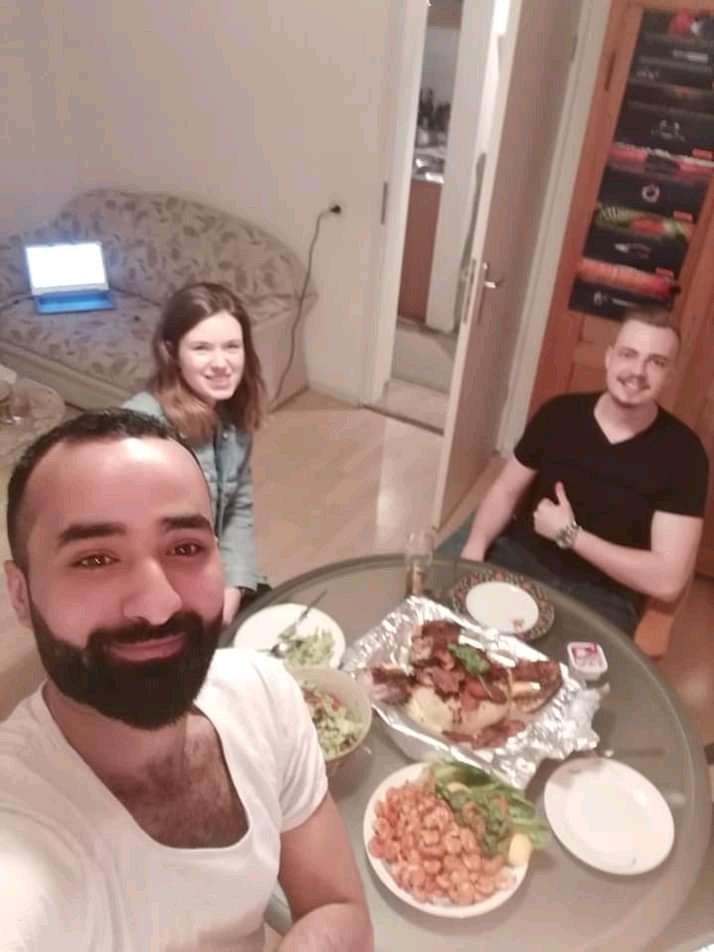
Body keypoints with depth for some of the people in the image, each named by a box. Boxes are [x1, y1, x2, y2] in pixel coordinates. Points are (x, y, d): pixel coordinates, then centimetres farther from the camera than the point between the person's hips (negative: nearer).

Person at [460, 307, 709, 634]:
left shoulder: (682, 452, -10)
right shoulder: (559, 413, 0)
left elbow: (667, 580, -14)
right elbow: (506, 491, 8)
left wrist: (569, 534, -15)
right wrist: (475, 547, -11)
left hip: (604, 596, -3)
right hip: (520, 560, 3)